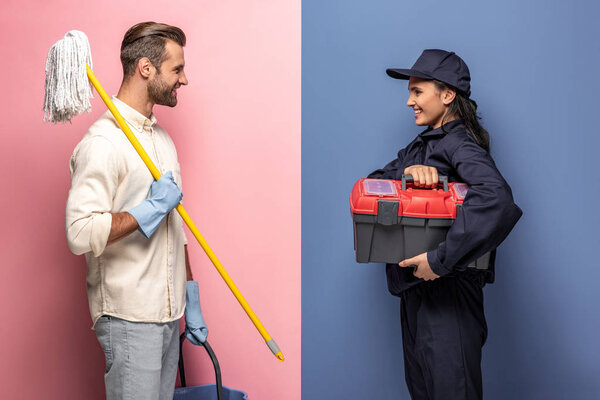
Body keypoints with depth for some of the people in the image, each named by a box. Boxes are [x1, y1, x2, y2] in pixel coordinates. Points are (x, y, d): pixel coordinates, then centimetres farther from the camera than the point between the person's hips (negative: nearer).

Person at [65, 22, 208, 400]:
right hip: (130, 320, -8)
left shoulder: (162, 137, 14)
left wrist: (191, 301, 16)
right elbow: (80, 233, -26)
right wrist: (151, 209, -18)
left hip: (169, 313, 8)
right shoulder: (103, 142, -15)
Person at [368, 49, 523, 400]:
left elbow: (496, 201, -33)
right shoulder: (422, 145, 15)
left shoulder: (460, 143, -14)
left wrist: (439, 260, -31)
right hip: (415, 288, 9)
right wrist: (407, 169, -15)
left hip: (448, 290, -9)